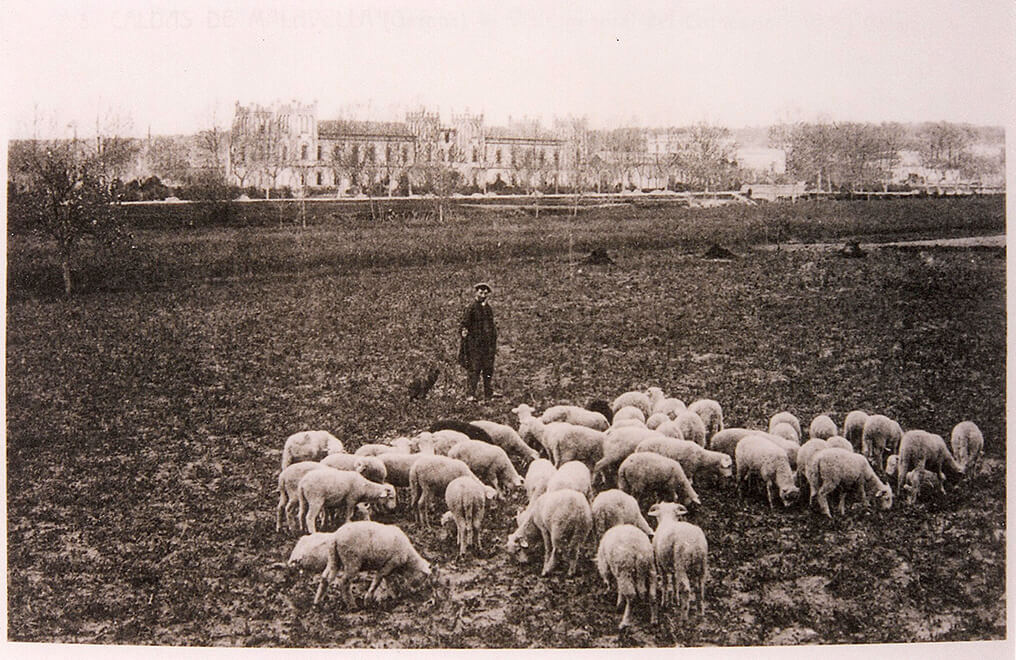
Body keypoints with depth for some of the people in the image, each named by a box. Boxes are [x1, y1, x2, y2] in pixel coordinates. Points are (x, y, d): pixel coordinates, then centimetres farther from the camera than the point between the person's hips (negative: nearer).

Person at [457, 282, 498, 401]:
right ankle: (469, 394, -5)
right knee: (473, 369, -7)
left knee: (488, 368, 8)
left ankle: (489, 392, 16)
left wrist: (494, 343, 22)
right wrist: (464, 331, -26)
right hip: (474, 343, -6)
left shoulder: (488, 307, 15)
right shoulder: (472, 307, -5)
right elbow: (464, 323, -6)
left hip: (488, 343, 7)